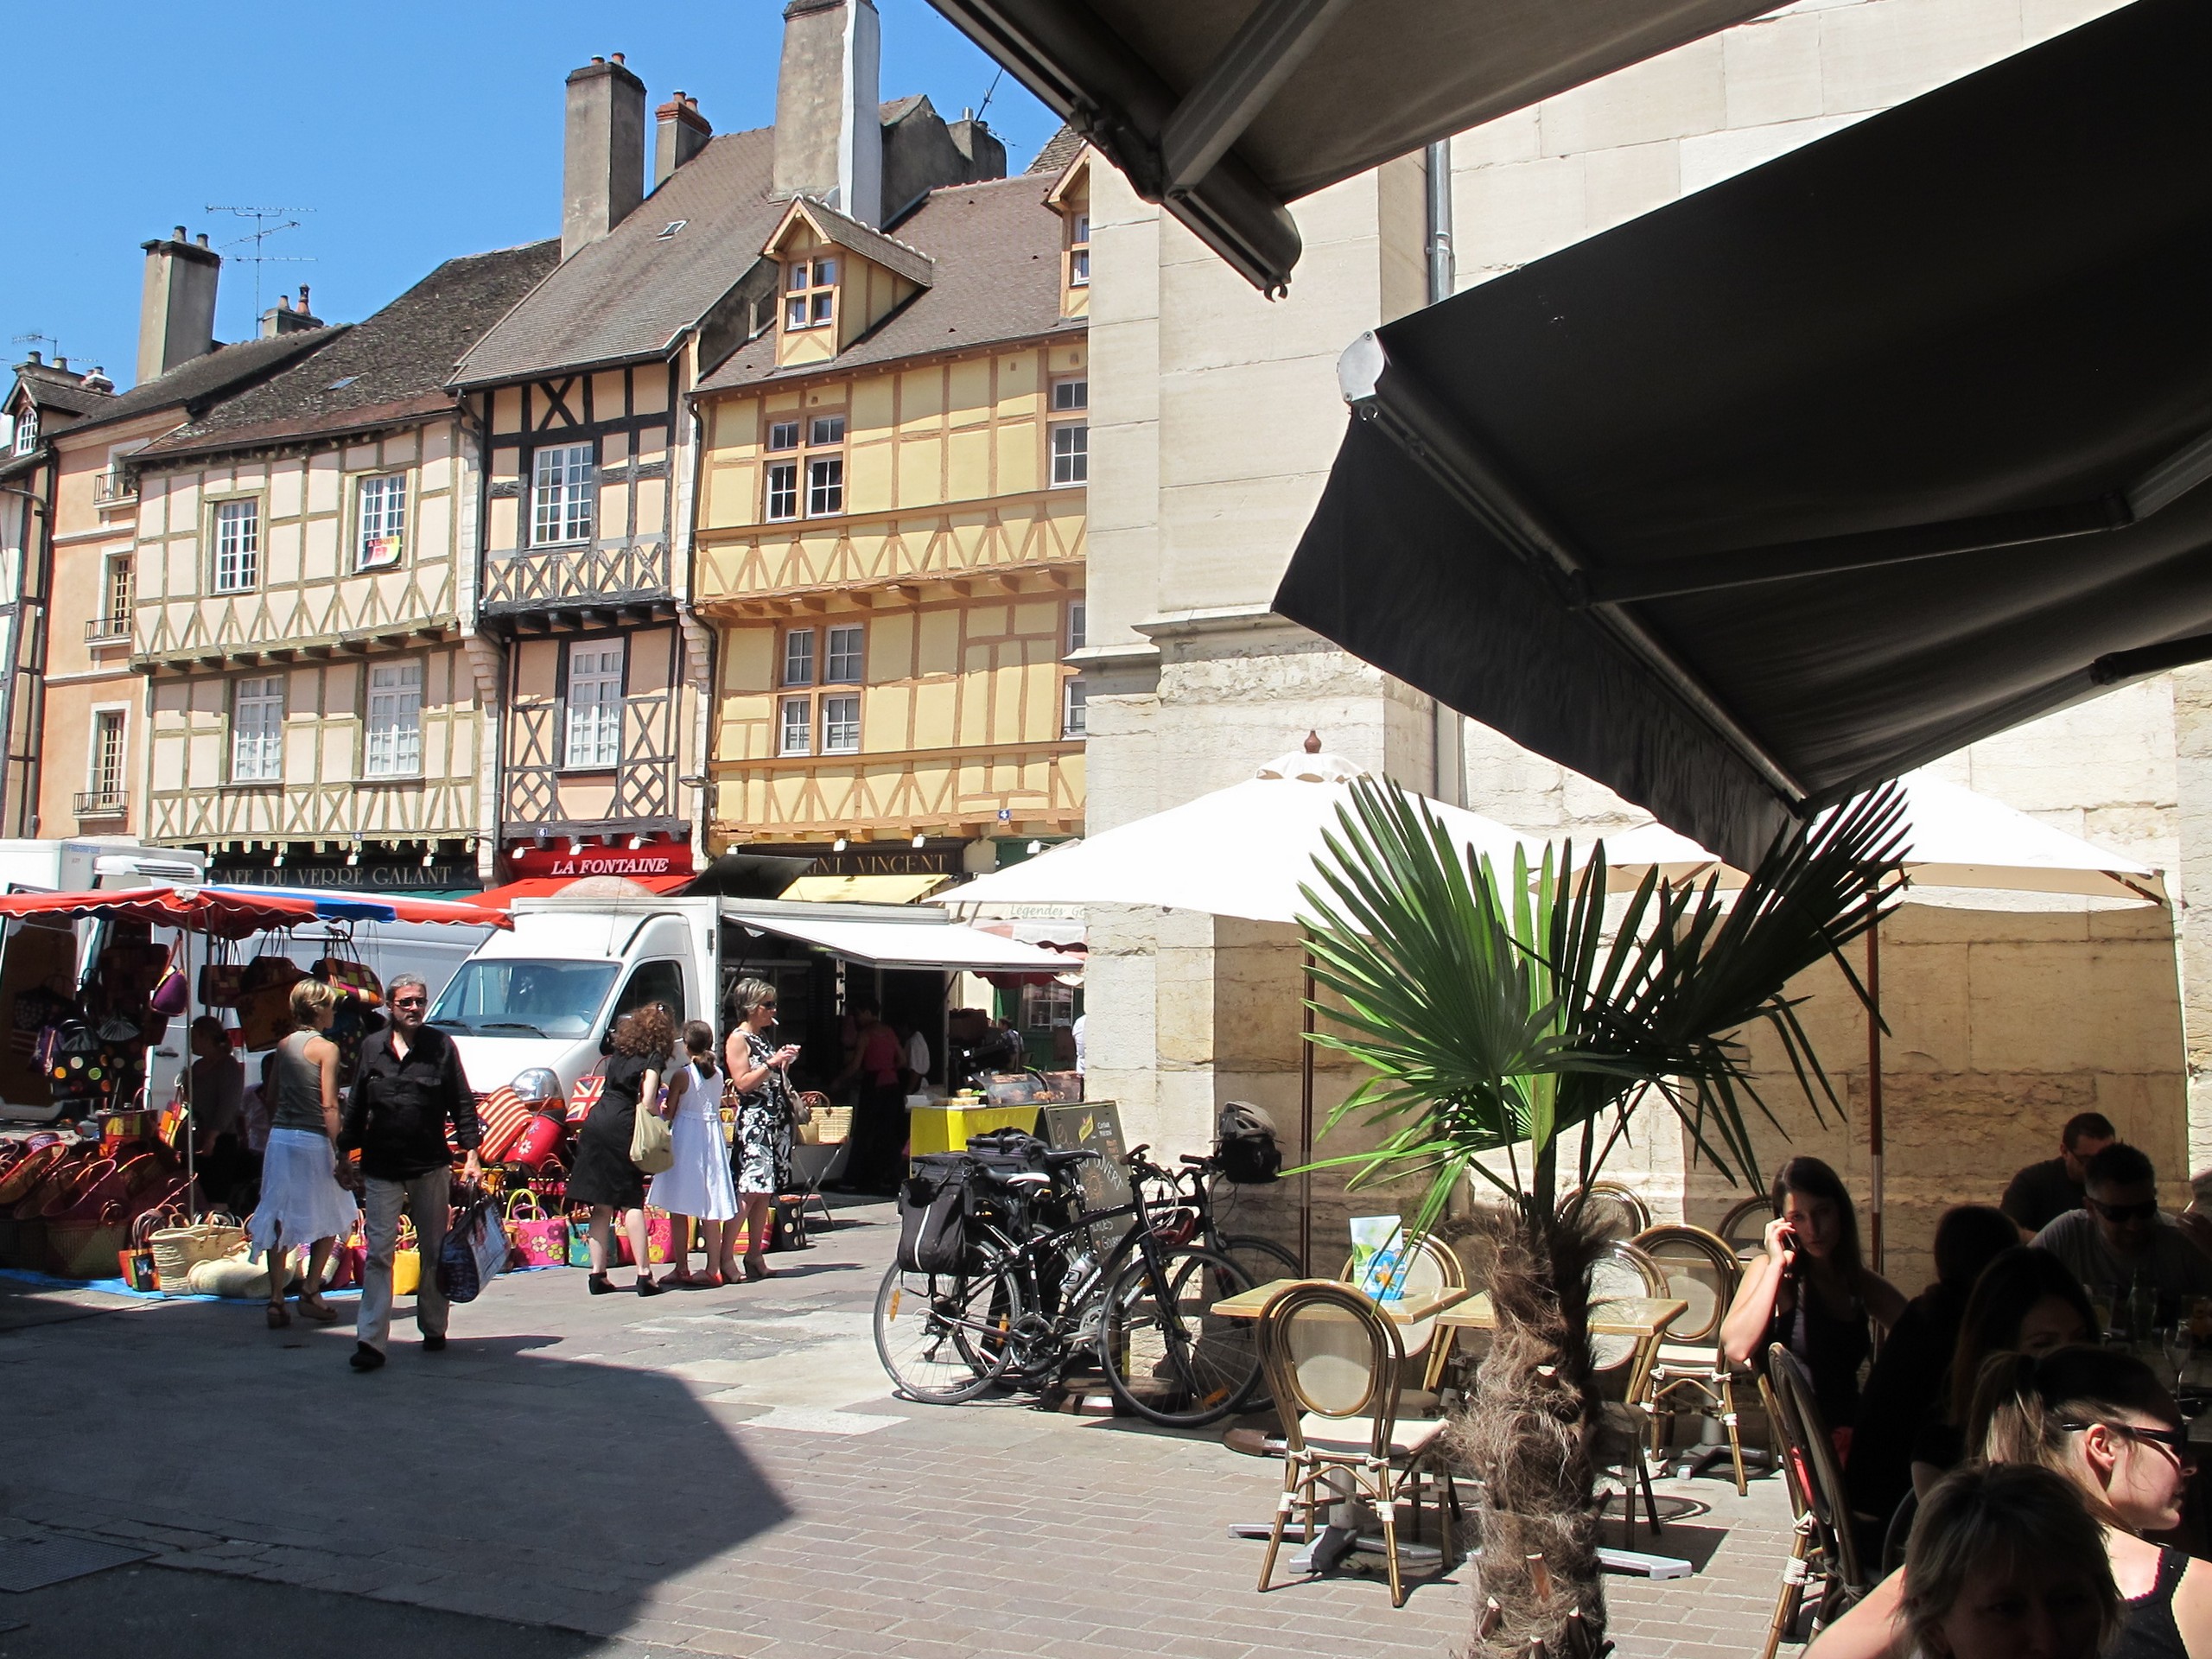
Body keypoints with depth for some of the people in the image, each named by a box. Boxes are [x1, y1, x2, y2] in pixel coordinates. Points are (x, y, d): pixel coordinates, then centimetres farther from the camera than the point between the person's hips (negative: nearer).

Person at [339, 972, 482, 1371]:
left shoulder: (442, 1046, 1)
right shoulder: (372, 1047, 6)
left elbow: (462, 1103, 2)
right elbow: (356, 1107, 12)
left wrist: (471, 1153, -5)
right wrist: (346, 1152, 9)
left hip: (431, 1166, 0)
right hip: (381, 1168, 1)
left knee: (434, 1251, 10)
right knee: (379, 1252, -4)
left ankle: (433, 1330, 23)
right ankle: (370, 1341, -5)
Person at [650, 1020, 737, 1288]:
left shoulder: (682, 1075, -9)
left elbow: (669, 1113, -6)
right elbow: (717, 1106, 9)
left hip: (686, 1138, -5)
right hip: (713, 1137, 5)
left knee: (679, 1208, 5)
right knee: (710, 1209, 5)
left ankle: (682, 1268, 8)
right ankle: (713, 1268, 4)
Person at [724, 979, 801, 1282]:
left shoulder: (763, 1037, 19)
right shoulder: (738, 1039, -5)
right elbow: (743, 1083, -13)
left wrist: (785, 1062, 9)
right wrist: (772, 1063, -14)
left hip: (777, 1119, 8)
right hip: (754, 1120, -8)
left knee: (766, 1191, 6)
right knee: (749, 1189, -14)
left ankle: (755, 1254, 10)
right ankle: (726, 1256, -12)